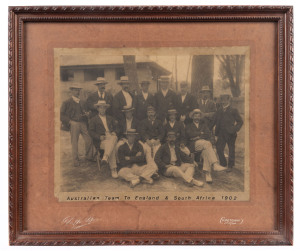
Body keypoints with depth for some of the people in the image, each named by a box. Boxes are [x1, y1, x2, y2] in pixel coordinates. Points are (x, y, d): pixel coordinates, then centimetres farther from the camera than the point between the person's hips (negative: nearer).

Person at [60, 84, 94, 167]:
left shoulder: (82, 102, 18)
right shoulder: (67, 103, 2)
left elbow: (86, 111, 29)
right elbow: (61, 114, -1)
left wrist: (87, 114, 5)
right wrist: (69, 121, -8)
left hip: (83, 123, 4)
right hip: (74, 124, -4)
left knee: (88, 140, -3)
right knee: (74, 142, -2)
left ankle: (89, 156, 16)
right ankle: (75, 161, 8)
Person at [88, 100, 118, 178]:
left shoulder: (110, 118, 28)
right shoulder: (94, 120, 15)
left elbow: (115, 127, 28)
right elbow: (91, 131, 5)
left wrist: (114, 132, 2)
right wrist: (99, 137, -12)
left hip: (112, 137, 3)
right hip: (101, 140, -3)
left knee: (113, 138, -37)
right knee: (112, 148, -34)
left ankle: (105, 159, -49)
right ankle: (113, 169, -37)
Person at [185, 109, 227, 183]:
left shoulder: (204, 124, 28)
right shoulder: (189, 126, 22)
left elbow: (208, 134, 9)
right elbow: (190, 134, -1)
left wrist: (198, 136, -2)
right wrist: (201, 133, 2)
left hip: (205, 143, 2)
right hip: (194, 144, -2)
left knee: (206, 151, -36)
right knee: (207, 144, -35)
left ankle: (207, 173, -45)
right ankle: (215, 164, -49)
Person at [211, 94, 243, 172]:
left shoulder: (233, 110, 1)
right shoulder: (219, 111, 13)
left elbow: (240, 121, 2)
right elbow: (214, 120, 13)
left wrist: (236, 129, -10)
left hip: (231, 133, -4)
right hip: (221, 133, 4)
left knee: (231, 150, 4)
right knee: (219, 149, 1)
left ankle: (230, 166, 14)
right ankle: (223, 164, 16)